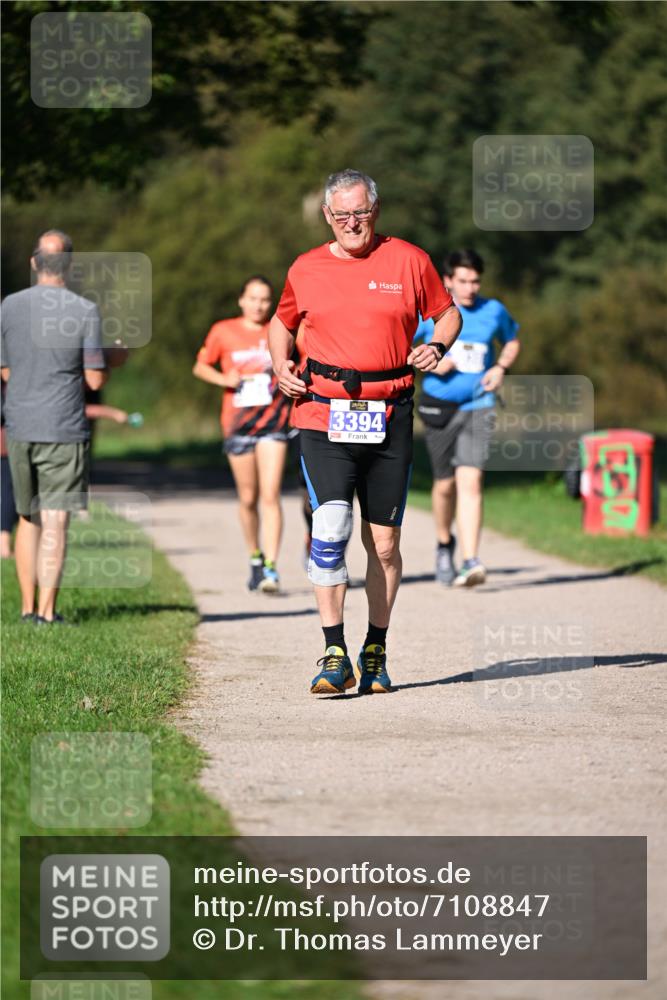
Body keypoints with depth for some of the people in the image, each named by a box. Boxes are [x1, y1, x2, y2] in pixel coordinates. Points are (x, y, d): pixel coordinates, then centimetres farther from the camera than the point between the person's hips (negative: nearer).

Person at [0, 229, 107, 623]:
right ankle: (47, 610, -4)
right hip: (64, 430, -3)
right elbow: (95, 379, -6)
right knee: (55, 523, -1)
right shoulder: (85, 311, -7)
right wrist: (113, 360, 15)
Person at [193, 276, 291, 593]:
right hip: (238, 423, 1)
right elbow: (200, 367, 9)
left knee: (270, 496, -12)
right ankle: (255, 558, 29)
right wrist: (224, 379, -8)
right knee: (248, 498, 9)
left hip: (273, 422, -1)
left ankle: (271, 568, -15)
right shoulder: (223, 331, 2)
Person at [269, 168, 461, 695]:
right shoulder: (306, 269, 9)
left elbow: (447, 313, 16)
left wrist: (436, 347, -4)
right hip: (323, 415, 0)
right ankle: (335, 655, -12)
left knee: (384, 541, 6)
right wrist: (281, 366, 7)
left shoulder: (409, 261, 5)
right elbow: (283, 322, 26)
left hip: (389, 418, 0)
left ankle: (376, 652, 19)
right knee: (330, 527, -16)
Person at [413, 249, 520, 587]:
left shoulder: (494, 311, 3)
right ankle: (444, 543, 39)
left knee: (470, 482, -16)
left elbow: (512, 342, 22)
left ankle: (470, 563, -22)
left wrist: (500, 368, 1)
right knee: (445, 483, 10)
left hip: (478, 407, 0)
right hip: (439, 408, 0)